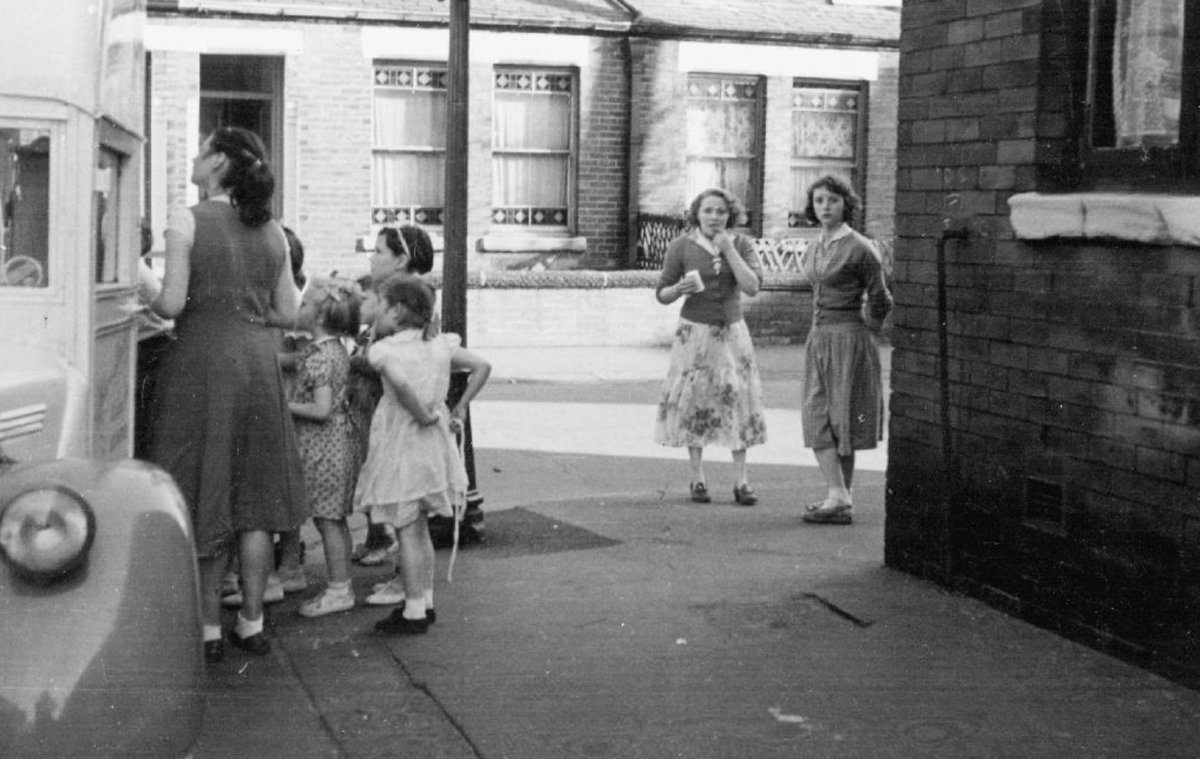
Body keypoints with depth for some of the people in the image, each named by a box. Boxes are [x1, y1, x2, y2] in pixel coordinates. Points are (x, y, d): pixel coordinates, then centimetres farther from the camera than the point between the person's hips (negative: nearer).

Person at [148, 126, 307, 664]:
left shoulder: (187, 221, -8)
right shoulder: (271, 231, 7)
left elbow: (172, 303, -14)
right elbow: (287, 313, 8)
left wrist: (148, 301, 6)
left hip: (201, 362, -4)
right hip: (258, 363, 4)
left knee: (203, 496, 4)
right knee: (253, 498, 11)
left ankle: (207, 630, 9)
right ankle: (252, 623, 16)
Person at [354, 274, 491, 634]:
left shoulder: (385, 349, -14)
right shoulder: (439, 344, 6)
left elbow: (401, 382, -33)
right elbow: (482, 366, 5)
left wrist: (422, 414, -20)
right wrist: (460, 407, 8)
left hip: (402, 446, -7)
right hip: (434, 443, 7)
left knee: (407, 532, 0)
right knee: (419, 529, 18)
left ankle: (414, 612, 4)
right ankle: (425, 601, 25)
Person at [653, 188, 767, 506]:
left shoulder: (741, 245, 1)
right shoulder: (681, 247, -4)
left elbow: (752, 286, -13)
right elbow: (662, 295, 1)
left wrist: (728, 249, -16)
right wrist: (679, 289, -21)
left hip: (732, 333, 1)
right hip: (694, 333, -1)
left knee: (738, 400, -4)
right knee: (694, 402, 0)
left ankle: (741, 481, 1)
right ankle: (697, 478, 11)